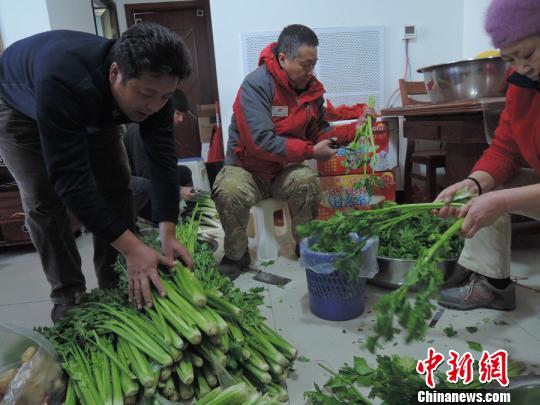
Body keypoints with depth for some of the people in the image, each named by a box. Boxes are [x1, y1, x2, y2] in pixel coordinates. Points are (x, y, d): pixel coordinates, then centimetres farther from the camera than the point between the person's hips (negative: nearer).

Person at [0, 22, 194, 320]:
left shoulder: (153, 84, -30)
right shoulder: (62, 82, -46)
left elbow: (163, 158, -30)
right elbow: (70, 178, -47)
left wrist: (168, 234, -38)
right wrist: (132, 248, -50)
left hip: (95, 112, 4)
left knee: (116, 189, -5)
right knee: (44, 201, -12)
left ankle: (117, 286, 8)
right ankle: (66, 294, 6)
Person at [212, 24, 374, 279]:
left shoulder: (311, 88, 0)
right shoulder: (256, 85, -20)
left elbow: (318, 131, 9)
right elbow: (261, 141, -28)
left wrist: (352, 129, -9)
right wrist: (311, 151, -23)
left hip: (284, 168, 4)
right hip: (246, 168, -4)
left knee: (308, 182, -28)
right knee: (229, 193, -34)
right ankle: (236, 255, -5)